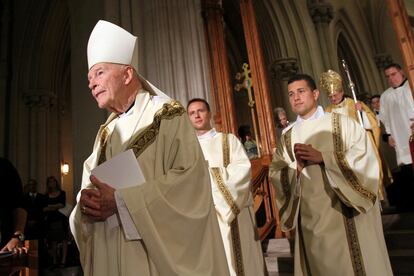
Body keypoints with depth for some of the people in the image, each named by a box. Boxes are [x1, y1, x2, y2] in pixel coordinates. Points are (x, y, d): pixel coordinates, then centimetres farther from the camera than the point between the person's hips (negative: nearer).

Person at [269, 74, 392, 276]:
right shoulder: (287, 136, 7)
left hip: (345, 212, -2)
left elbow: (365, 156, -12)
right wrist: (296, 168, -17)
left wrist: (322, 157, -19)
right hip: (310, 217, 3)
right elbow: (275, 174, 2)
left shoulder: (341, 122, -1)